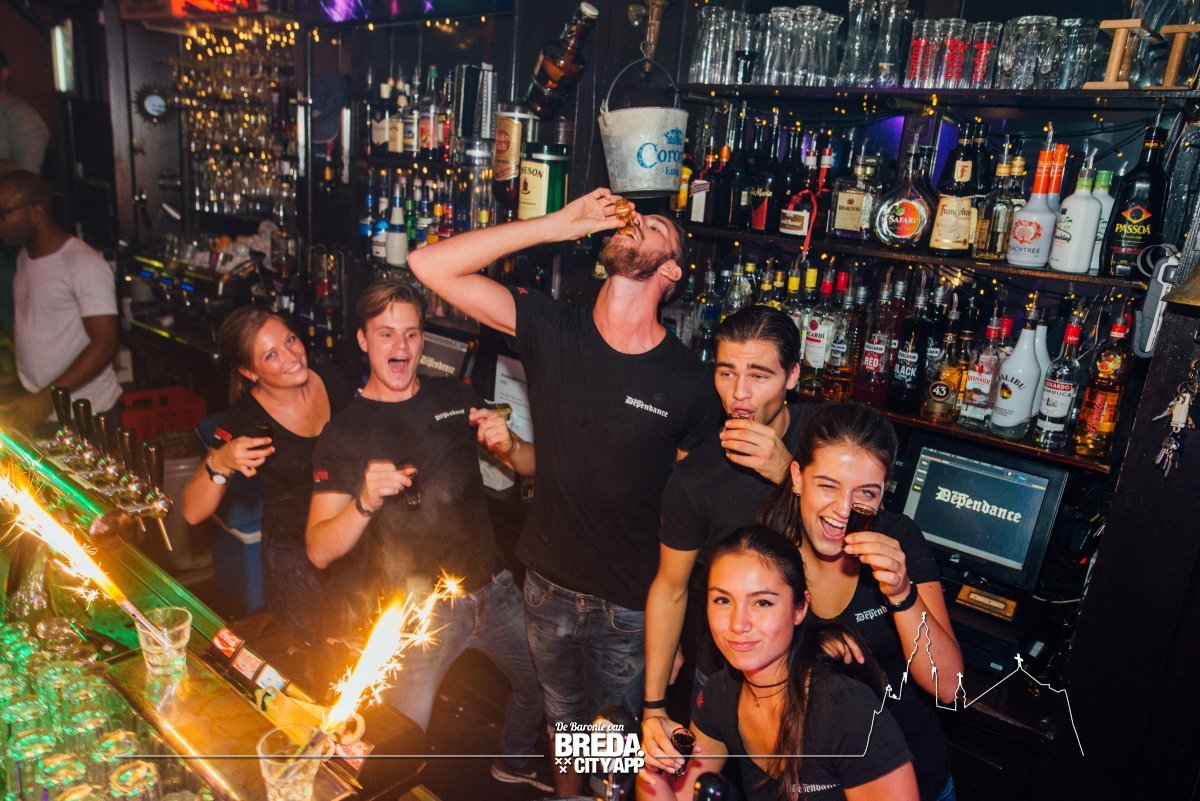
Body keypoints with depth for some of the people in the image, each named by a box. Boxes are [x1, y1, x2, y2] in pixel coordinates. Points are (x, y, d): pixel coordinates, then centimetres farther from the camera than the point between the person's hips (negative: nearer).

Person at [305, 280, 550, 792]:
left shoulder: (456, 398, 1)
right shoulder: (343, 433, -9)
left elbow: (532, 465, 7)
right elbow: (320, 552, -13)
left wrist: (508, 445, -15)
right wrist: (366, 501, -31)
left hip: (491, 591, 4)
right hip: (415, 614, -4)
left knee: (541, 684, 22)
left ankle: (515, 764, 51)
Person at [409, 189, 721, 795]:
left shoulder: (689, 382, -17)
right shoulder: (552, 330, -12)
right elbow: (430, 265, -17)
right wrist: (561, 224, -20)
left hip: (632, 606, -2)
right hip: (548, 583, 3)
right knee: (562, 715, 28)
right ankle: (566, 788, 56)